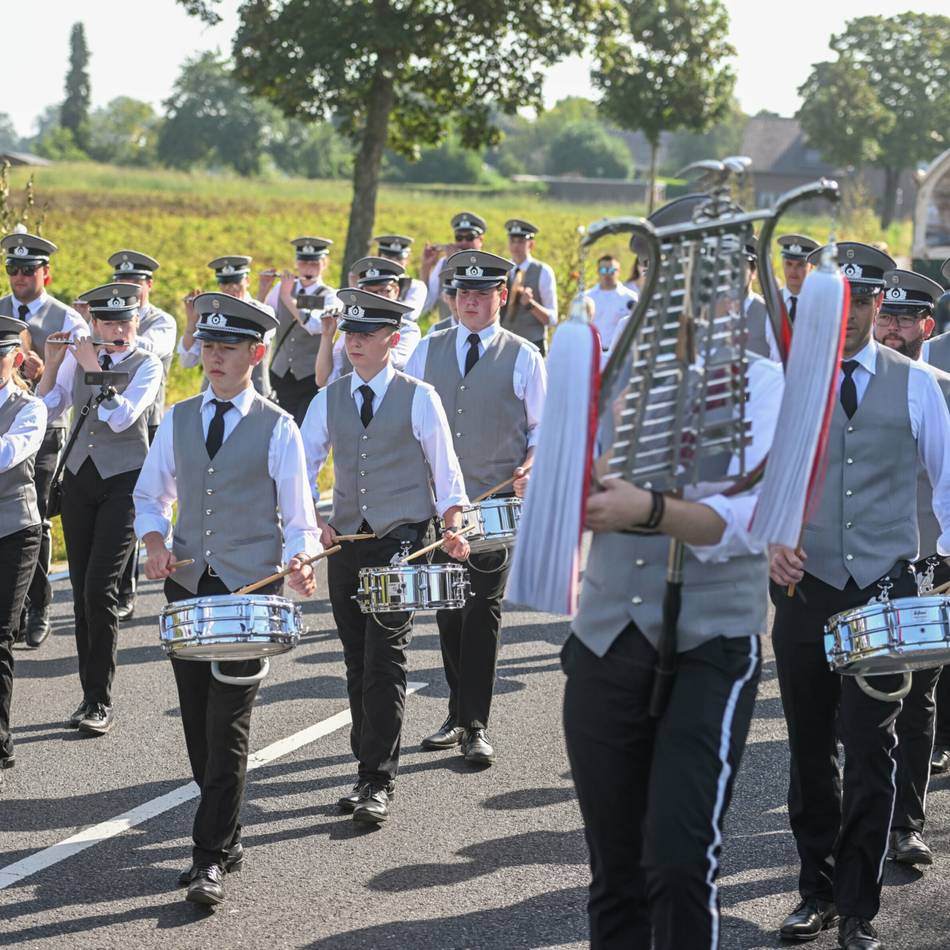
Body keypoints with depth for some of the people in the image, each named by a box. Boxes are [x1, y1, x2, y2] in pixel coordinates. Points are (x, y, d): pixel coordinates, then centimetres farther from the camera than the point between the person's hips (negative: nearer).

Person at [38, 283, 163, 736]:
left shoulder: (147, 365, -5)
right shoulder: (78, 355, 6)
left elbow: (121, 417, -20)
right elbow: (47, 409, -1)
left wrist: (95, 371, -16)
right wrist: (52, 363, -12)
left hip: (123, 481, -5)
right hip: (79, 478, 5)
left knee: (100, 588, -13)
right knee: (81, 589, 6)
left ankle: (101, 702, -8)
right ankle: (91, 695, 15)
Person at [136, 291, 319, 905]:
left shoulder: (277, 428, -2)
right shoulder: (178, 420, 9)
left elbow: (298, 514, -1)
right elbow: (150, 496, 17)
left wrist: (300, 561, -20)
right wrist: (156, 544, -2)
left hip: (251, 586, -4)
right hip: (188, 583, 4)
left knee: (228, 723, -8)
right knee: (198, 721, 8)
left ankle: (211, 858, -6)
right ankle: (227, 835, 24)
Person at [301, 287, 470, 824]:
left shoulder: (418, 398, -2)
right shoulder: (329, 400, 8)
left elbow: (445, 467, 1)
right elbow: (303, 466, 12)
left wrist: (452, 525, -12)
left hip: (403, 541, -4)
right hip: (346, 541, 4)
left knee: (385, 661, -11)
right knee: (358, 664, 9)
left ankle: (378, 784, -9)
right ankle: (371, 772, 19)